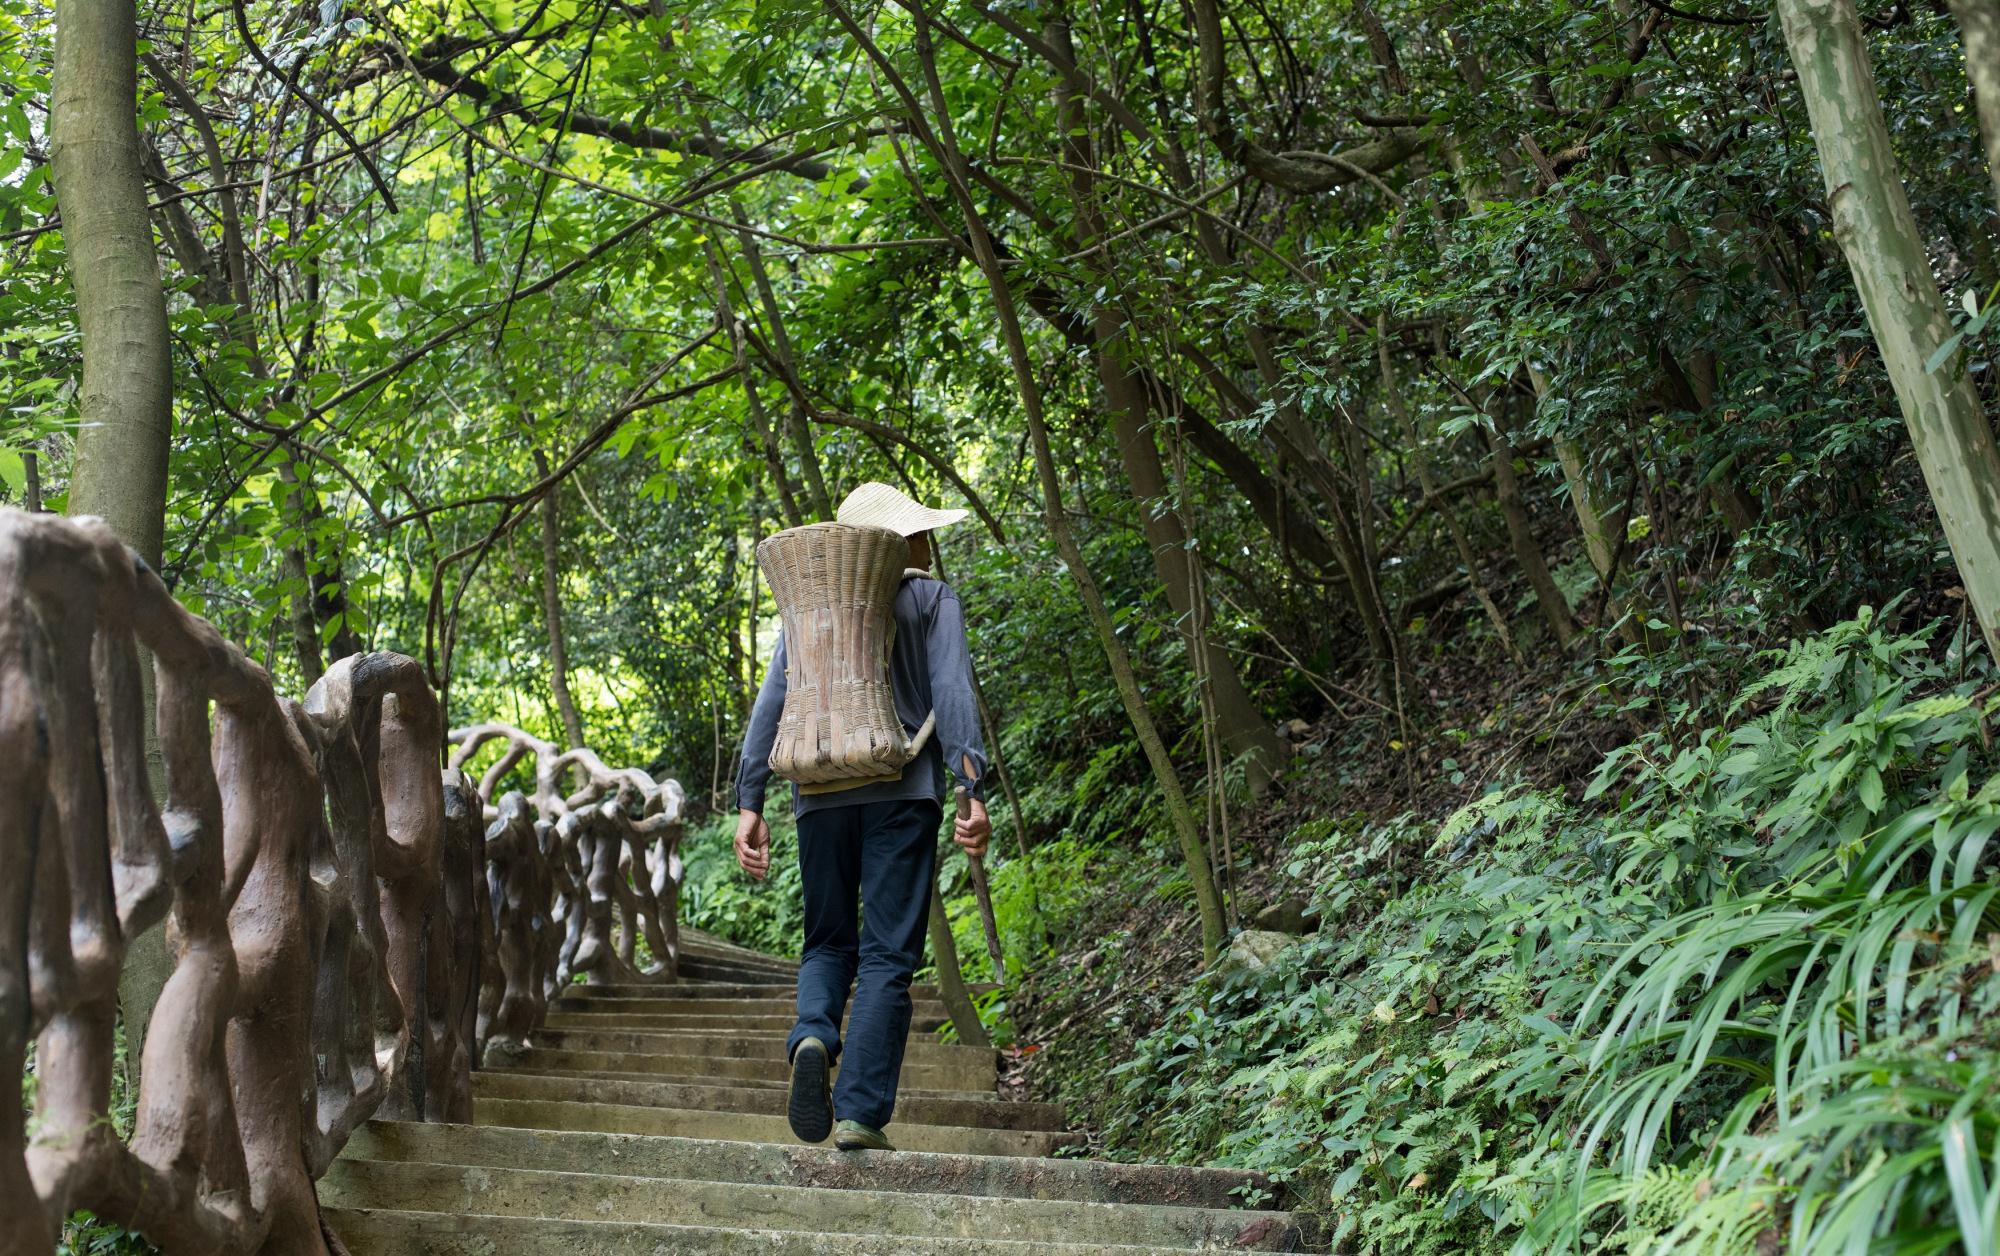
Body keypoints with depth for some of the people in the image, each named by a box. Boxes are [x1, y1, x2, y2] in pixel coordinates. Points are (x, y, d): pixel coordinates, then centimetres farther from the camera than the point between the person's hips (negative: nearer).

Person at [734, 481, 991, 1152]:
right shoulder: (933, 598, 6)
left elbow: (771, 703, 7)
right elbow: (952, 692, -7)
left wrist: (750, 803, 5)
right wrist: (974, 792, -12)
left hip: (820, 790, 3)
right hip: (902, 789, -3)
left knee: (828, 941, 15)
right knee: (887, 953, 0)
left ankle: (813, 1035, -16)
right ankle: (861, 1113, -5)